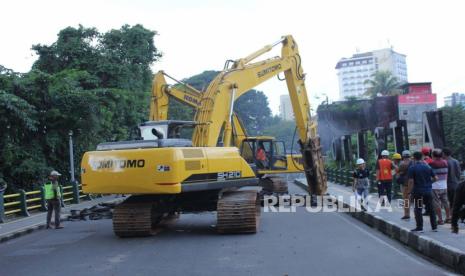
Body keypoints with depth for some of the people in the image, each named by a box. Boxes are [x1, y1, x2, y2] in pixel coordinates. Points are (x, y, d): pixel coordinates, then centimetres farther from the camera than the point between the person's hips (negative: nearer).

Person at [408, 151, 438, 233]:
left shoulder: (412, 168, -9)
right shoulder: (428, 167, 4)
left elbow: (411, 181, -14)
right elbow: (435, 178, 5)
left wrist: (409, 191, -7)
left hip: (417, 192, -4)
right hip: (428, 191, 4)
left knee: (418, 210, 3)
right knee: (431, 209, 13)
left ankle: (419, 228, 3)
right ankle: (434, 227, 17)